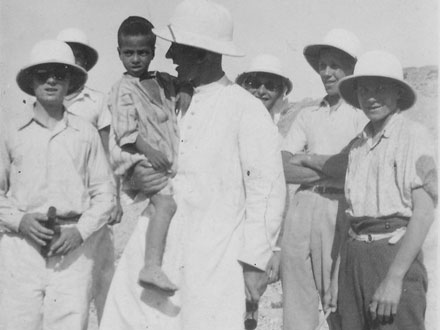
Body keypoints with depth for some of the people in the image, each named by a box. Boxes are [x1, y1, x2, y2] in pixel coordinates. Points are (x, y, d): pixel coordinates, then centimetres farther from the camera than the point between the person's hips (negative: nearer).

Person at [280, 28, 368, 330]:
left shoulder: (364, 112, 1)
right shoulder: (308, 115, 15)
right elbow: (284, 168, 5)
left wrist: (308, 159, 0)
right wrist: (331, 169, -7)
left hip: (340, 211, -4)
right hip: (303, 210, 4)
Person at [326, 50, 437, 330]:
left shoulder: (413, 135, -5)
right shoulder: (358, 144, 15)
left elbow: (424, 212, -12)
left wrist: (394, 278, -18)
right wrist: (338, 275, 12)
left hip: (395, 254, -6)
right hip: (354, 257, 6)